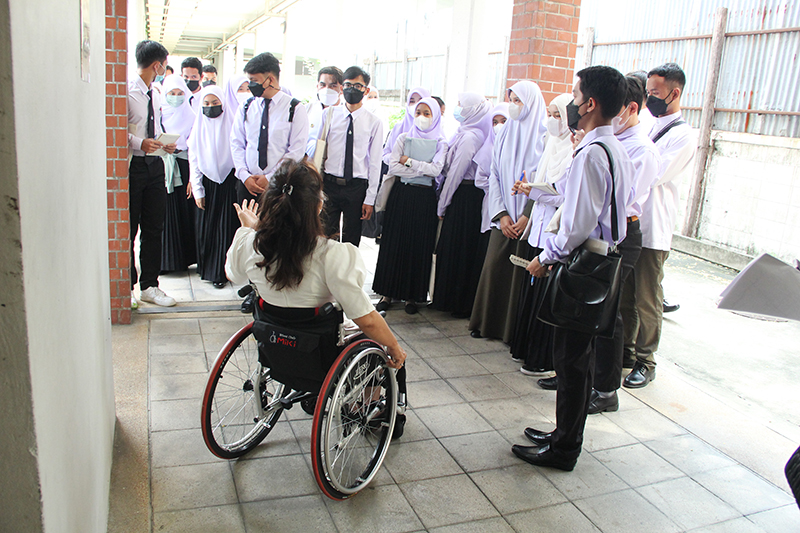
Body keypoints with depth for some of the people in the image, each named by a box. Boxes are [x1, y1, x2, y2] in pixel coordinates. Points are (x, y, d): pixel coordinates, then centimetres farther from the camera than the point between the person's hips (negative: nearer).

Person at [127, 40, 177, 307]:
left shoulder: (156, 94, 14)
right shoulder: (127, 90, -11)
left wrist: (165, 143, 4)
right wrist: (140, 143, -23)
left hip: (154, 163, 7)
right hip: (133, 165, -7)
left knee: (154, 229, 10)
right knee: (128, 228, 2)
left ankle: (149, 286, 21)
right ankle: (127, 287, 16)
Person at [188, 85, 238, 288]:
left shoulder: (231, 123, 0)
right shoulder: (199, 126, 6)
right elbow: (193, 159, 6)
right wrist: (197, 190, 2)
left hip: (229, 181, -2)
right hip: (207, 182, 2)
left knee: (226, 227, -1)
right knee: (207, 227, 5)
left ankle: (221, 272, 8)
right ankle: (207, 267, 18)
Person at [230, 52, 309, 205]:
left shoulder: (295, 109, -3)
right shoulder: (246, 107, 8)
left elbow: (296, 151, -7)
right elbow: (236, 143, 8)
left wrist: (270, 178, -11)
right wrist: (244, 176, -6)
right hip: (247, 184, 3)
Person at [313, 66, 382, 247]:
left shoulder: (374, 122, 1)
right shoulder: (329, 115, 5)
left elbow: (375, 163, -1)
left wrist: (370, 199, -4)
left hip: (356, 187, -1)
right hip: (329, 184, 1)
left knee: (351, 239, 8)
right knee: (324, 235, 4)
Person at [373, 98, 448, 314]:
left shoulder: (440, 143, 5)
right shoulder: (403, 138, 7)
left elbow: (436, 169, -11)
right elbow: (393, 167, -5)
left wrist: (409, 161, -9)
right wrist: (422, 170, -9)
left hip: (425, 198, -1)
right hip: (401, 195, 1)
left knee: (419, 245, 1)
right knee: (394, 242, 1)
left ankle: (411, 295, 11)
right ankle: (388, 292, 10)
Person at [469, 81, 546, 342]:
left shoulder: (544, 136, -5)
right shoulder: (505, 133, 10)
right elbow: (494, 176, 8)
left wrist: (528, 215, -14)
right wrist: (501, 214, -2)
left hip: (528, 219, -4)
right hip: (504, 217, 5)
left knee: (521, 271, -1)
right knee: (494, 267, 6)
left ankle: (515, 329, 11)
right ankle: (489, 323, 20)